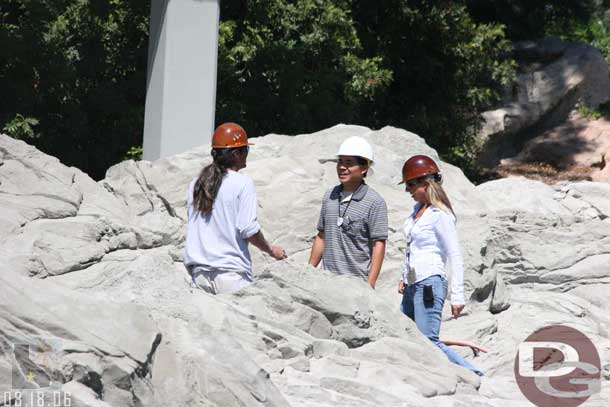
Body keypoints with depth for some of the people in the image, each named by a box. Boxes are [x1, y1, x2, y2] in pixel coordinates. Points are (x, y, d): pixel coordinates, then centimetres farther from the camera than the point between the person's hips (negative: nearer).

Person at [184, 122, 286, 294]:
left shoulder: (195, 184, 10)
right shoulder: (242, 183, -7)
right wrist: (270, 250, 3)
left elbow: (194, 224, 13)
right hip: (231, 272, -6)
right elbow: (248, 228, -11)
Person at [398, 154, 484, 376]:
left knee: (429, 342, -15)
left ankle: (476, 377, -10)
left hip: (429, 285, -9)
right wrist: (404, 277, 20)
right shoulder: (418, 209, 13)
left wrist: (457, 296, -17)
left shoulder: (440, 215, -12)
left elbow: (455, 255, -14)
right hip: (412, 286, 9)